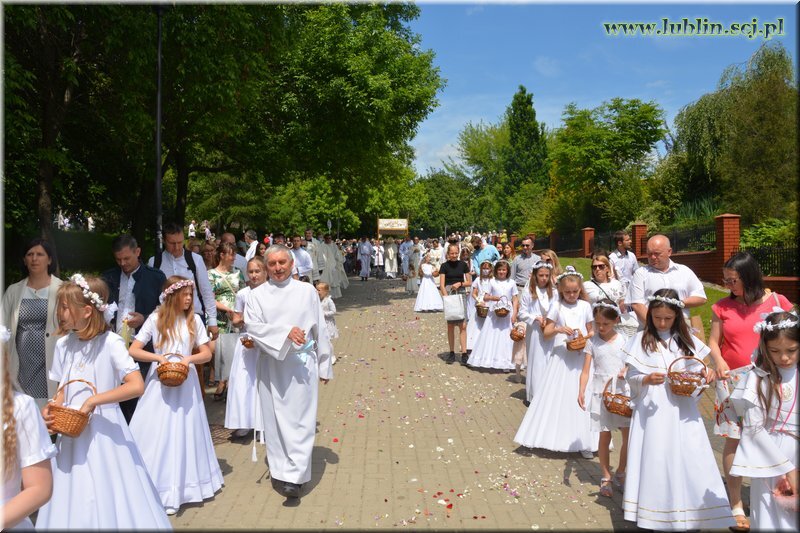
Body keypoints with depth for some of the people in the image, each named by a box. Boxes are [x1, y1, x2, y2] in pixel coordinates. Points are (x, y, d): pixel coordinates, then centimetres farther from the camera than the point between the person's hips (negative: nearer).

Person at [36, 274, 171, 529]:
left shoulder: (110, 343, -15)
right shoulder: (63, 344, 3)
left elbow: (136, 386, -23)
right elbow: (62, 391, 11)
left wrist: (93, 401, -20)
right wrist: (52, 411, -8)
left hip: (103, 432, -5)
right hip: (71, 432, 5)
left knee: (109, 501, 3)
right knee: (70, 501, 12)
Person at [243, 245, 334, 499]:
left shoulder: (307, 291, 2)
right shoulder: (257, 295, 3)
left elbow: (320, 329, 5)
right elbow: (253, 326, -9)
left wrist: (324, 365, 7)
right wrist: (285, 332, -22)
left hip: (302, 364, -1)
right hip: (272, 366, 1)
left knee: (300, 419, -3)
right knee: (275, 418, 7)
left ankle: (294, 475, 0)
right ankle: (279, 469, 20)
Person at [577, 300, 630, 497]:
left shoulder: (623, 340, 1)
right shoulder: (592, 342, 0)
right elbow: (586, 370, -3)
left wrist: (625, 372, -19)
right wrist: (581, 392, -15)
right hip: (601, 392, -1)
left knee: (628, 435, 1)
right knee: (604, 436, 4)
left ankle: (620, 473, 23)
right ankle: (606, 477, 19)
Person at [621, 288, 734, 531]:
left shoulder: (687, 339, 7)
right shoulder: (641, 340, 0)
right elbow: (631, 378, 0)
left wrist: (707, 375, -11)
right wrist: (647, 379, -20)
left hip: (682, 412, 2)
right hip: (652, 411, -2)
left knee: (686, 460, 1)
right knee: (654, 461, 2)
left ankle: (687, 513, 15)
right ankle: (653, 513, 16)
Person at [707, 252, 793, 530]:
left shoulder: (777, 302, 1)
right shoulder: (722, 307, 2)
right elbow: (713, 341, 6)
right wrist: (718, 360, -14)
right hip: (732, 379, 0)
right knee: (734, 440, 2)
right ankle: (736, 505, 13)